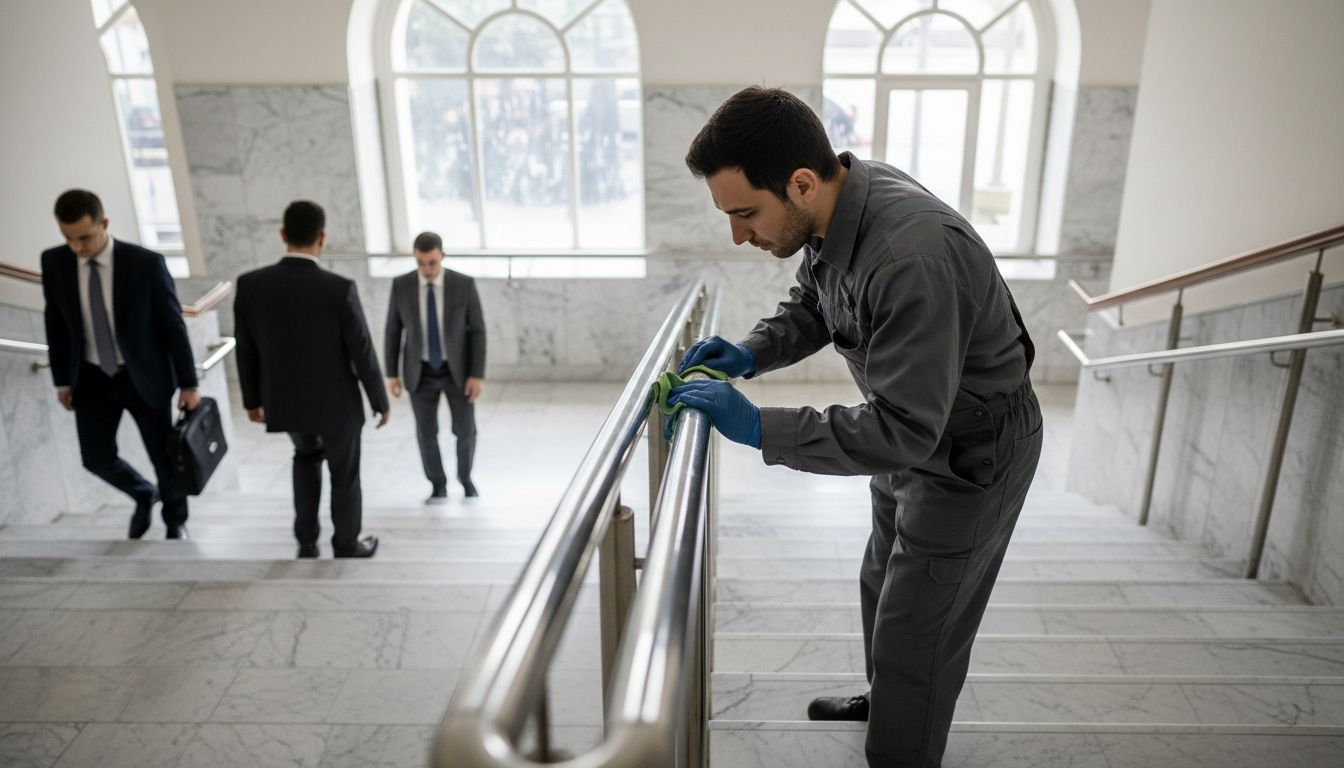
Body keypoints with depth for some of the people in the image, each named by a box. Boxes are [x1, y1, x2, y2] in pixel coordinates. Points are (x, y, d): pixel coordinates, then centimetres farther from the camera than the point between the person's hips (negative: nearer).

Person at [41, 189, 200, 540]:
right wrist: (62, 380, 8)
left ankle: (175, 522, 34)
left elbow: (173, 325, -13)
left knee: (164, 457, 7)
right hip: (92, 378, 3)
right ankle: (144, 496, 37)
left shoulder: (147, 263, -20)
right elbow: (56, 323, 4)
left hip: (145, 377, -3)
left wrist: (189, 384, -10)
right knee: (96, 458, 4)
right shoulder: (54, 262, -9)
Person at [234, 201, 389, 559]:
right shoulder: (340, 289, -22)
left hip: (285, 402, 4)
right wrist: (380, 402, -1)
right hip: (336, 404, -4)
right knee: (344, 475, 17)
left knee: (306, 453, 31)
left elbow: (246, 351, -1)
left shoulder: (250, 284, -12)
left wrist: (252, 399, 14)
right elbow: (363, 355, -16)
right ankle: (346, 547, 32)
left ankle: (306, 539, 31)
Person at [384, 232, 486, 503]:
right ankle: (438, 488, 23)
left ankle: (465, 475, 30)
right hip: (421, 372, 1)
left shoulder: (464, 284, -12)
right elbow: (392, 332, 1)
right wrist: (391, 374, -1)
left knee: (465, 430, 1)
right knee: (426, 433, 1)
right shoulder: (401, 285, -7)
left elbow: (477, 332, -9)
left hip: (458, 370, -1)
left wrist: (478, 375, -14)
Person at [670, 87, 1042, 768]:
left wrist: (758, 427, -34)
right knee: (882, 585, 27)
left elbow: (904, 430, -35)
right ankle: (883, 699, 53)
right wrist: (750, 353, -12)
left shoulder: (913, 258, -39)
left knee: (916, 636, 6)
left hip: (972, 456, -9)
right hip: (912, 436, 9)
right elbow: (809, 306, 7)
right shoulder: (830, 209, -12)